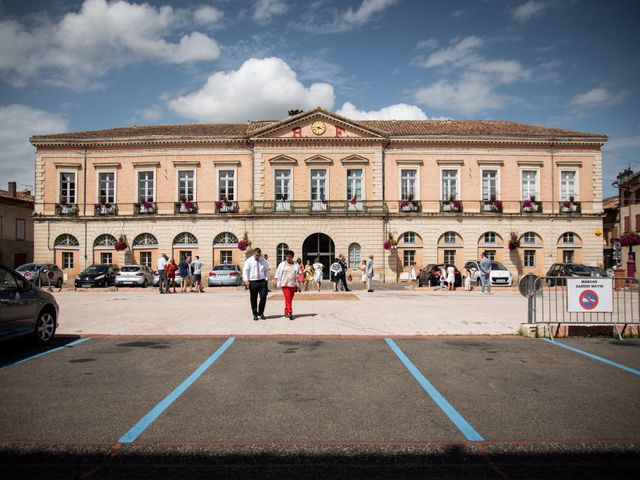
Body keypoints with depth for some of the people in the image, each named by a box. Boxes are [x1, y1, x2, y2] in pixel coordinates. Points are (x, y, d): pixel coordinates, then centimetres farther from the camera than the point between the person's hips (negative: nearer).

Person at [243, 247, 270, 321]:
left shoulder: (263, 261, 9)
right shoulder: (249, 261, -1)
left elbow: (266, 270, 17)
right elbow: (245, 270, -5)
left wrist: (266, 279, 5)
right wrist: (246, 280, -17)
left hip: (262, 281, 2)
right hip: (253, 282, -2)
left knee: (263, 297, -4)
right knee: (253, 299, 3)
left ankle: (261, 313, 13)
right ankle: (255, 314, 16)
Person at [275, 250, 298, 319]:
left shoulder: (295, 265, 9)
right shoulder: (282, 264, 4)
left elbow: (298, 275, 11)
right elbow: (278, 273, 4)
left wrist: (298, 285, 6)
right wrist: (275, 281, -4)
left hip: (293, 284, 3)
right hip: (285, 284, -3)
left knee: (290, 299, 8)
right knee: (288, 299, -13)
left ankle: (286, 312, 22)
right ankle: (290, 313, -16)